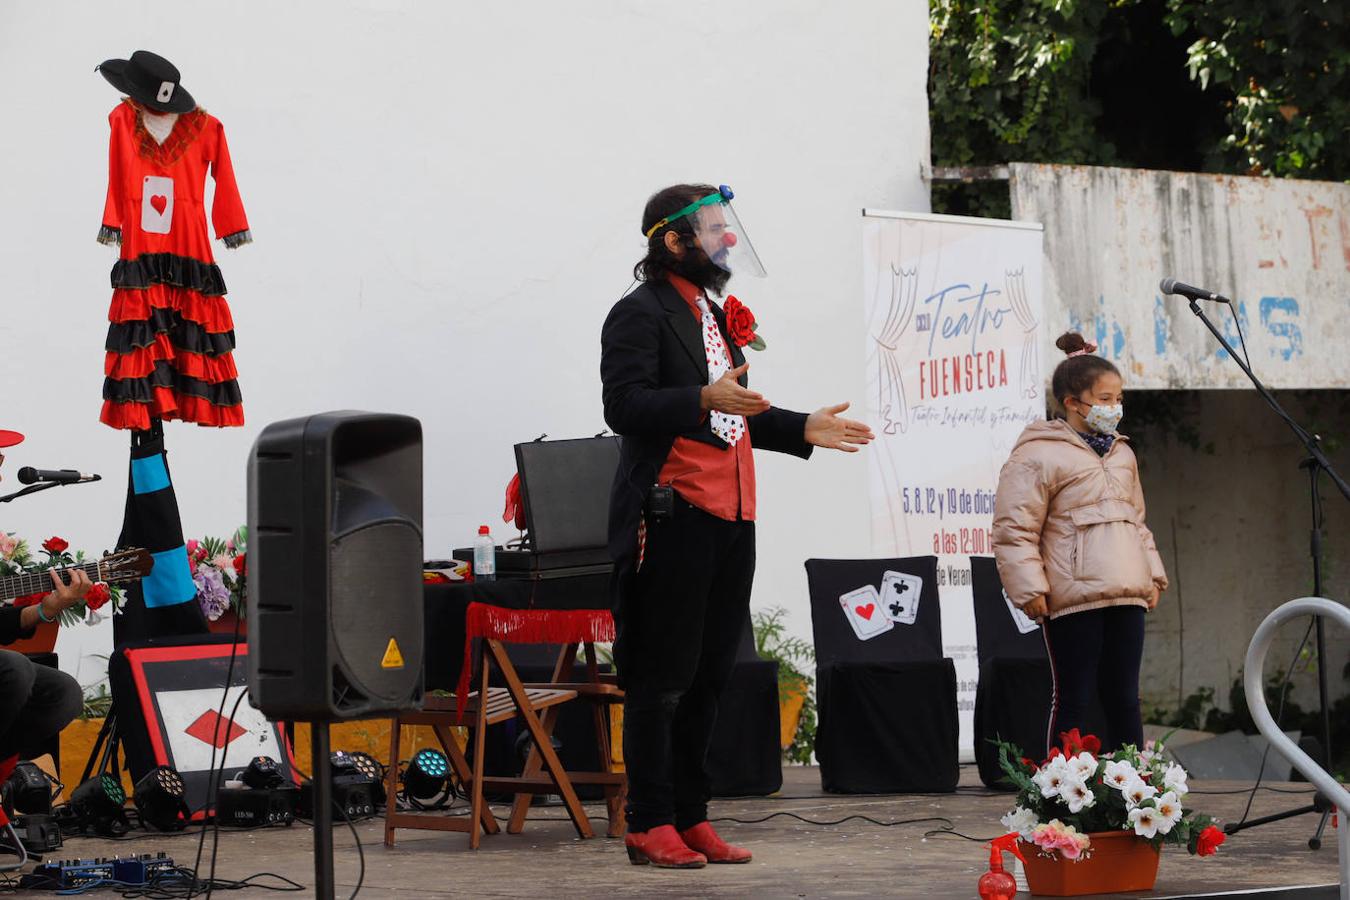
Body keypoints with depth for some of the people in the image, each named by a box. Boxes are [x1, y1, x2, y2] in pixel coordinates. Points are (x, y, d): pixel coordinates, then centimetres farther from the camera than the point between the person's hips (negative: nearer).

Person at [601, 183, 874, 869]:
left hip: (730, 518, 9)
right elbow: (624, 404, -18)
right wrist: (704, 400, -30)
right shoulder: (640, 313, -6)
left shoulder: (717, 315, 23)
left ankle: (690, 817, 16)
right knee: (662, 677, -5)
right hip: (673, 517, -9)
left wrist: (803, 430, 18)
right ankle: (650, 825, 0)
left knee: (709, 676, 10)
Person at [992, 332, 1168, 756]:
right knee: (1075, 701, -3)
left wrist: (1153, 574, 21)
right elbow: (1014, 529, -9)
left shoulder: (1121, 454, 19)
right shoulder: (1039, 455, -7)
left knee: (1124, 700, 10)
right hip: (1074, 600, -7)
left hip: (1126, 597, 7)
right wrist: (1029, 588, -14)